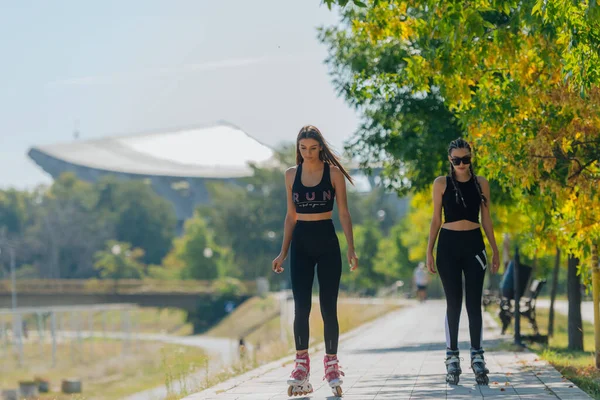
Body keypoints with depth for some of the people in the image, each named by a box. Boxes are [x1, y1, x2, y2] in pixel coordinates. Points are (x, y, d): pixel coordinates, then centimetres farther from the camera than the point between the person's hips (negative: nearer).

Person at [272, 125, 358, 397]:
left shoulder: (334, 173, -2)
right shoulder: (292, 175, 6)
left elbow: (343, 213, -1)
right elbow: (290, 215, 12)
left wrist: (351, 249, -8)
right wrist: (283, 252, 9)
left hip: (327, 242, -2)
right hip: (301, 244, 2)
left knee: (328, 306, -1)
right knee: (301, 307, -2)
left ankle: (331, 367, 6)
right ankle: (301, 369, 0)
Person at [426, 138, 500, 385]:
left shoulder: (481, 183, 6)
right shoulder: (441, 183, 2)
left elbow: (486, 218, 10)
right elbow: (436, 219, 4)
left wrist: (495, 250, 6)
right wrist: (429, 251, -2)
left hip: (474, 244, 1)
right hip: (448, 245, -1)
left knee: (474, 302, 0)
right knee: (453, 302, 0)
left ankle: (477, 358, 2)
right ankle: (452, 360, 4)